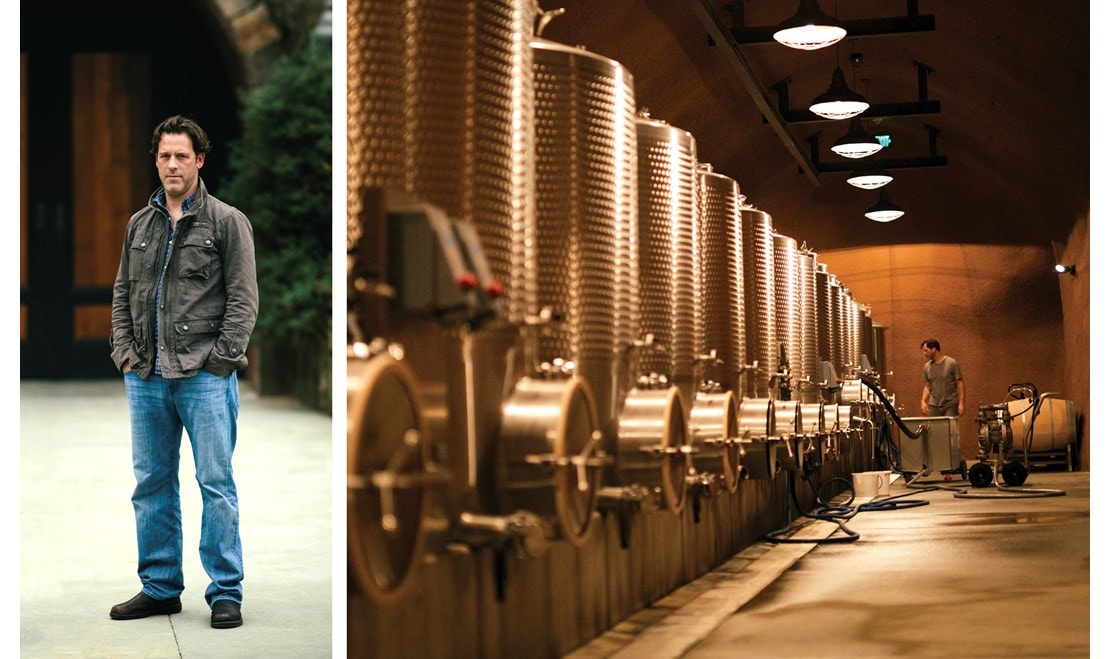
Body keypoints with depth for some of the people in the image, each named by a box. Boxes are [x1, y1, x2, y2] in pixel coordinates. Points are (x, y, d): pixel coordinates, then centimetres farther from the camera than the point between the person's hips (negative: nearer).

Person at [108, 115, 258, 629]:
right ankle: (160, 587, 21)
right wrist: (124, 351, 6)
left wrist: (220, 359, -11)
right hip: (145, 378, 5)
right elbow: (122, 294, 19)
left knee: (216, 483, -3)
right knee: (152, 484, 10)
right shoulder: (139, 225, 15)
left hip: (205, 378, -5)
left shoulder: (227, 221, 0)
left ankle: (225, 592, 4)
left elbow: (243, 299, -4)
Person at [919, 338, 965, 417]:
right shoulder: (927, 366, 9)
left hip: (950, 405, -4)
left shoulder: (951, 363, -5)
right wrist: (923, 401, 1)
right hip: (934, 405, 4)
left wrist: (961, 403, -12)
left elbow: (960, 383, -5)